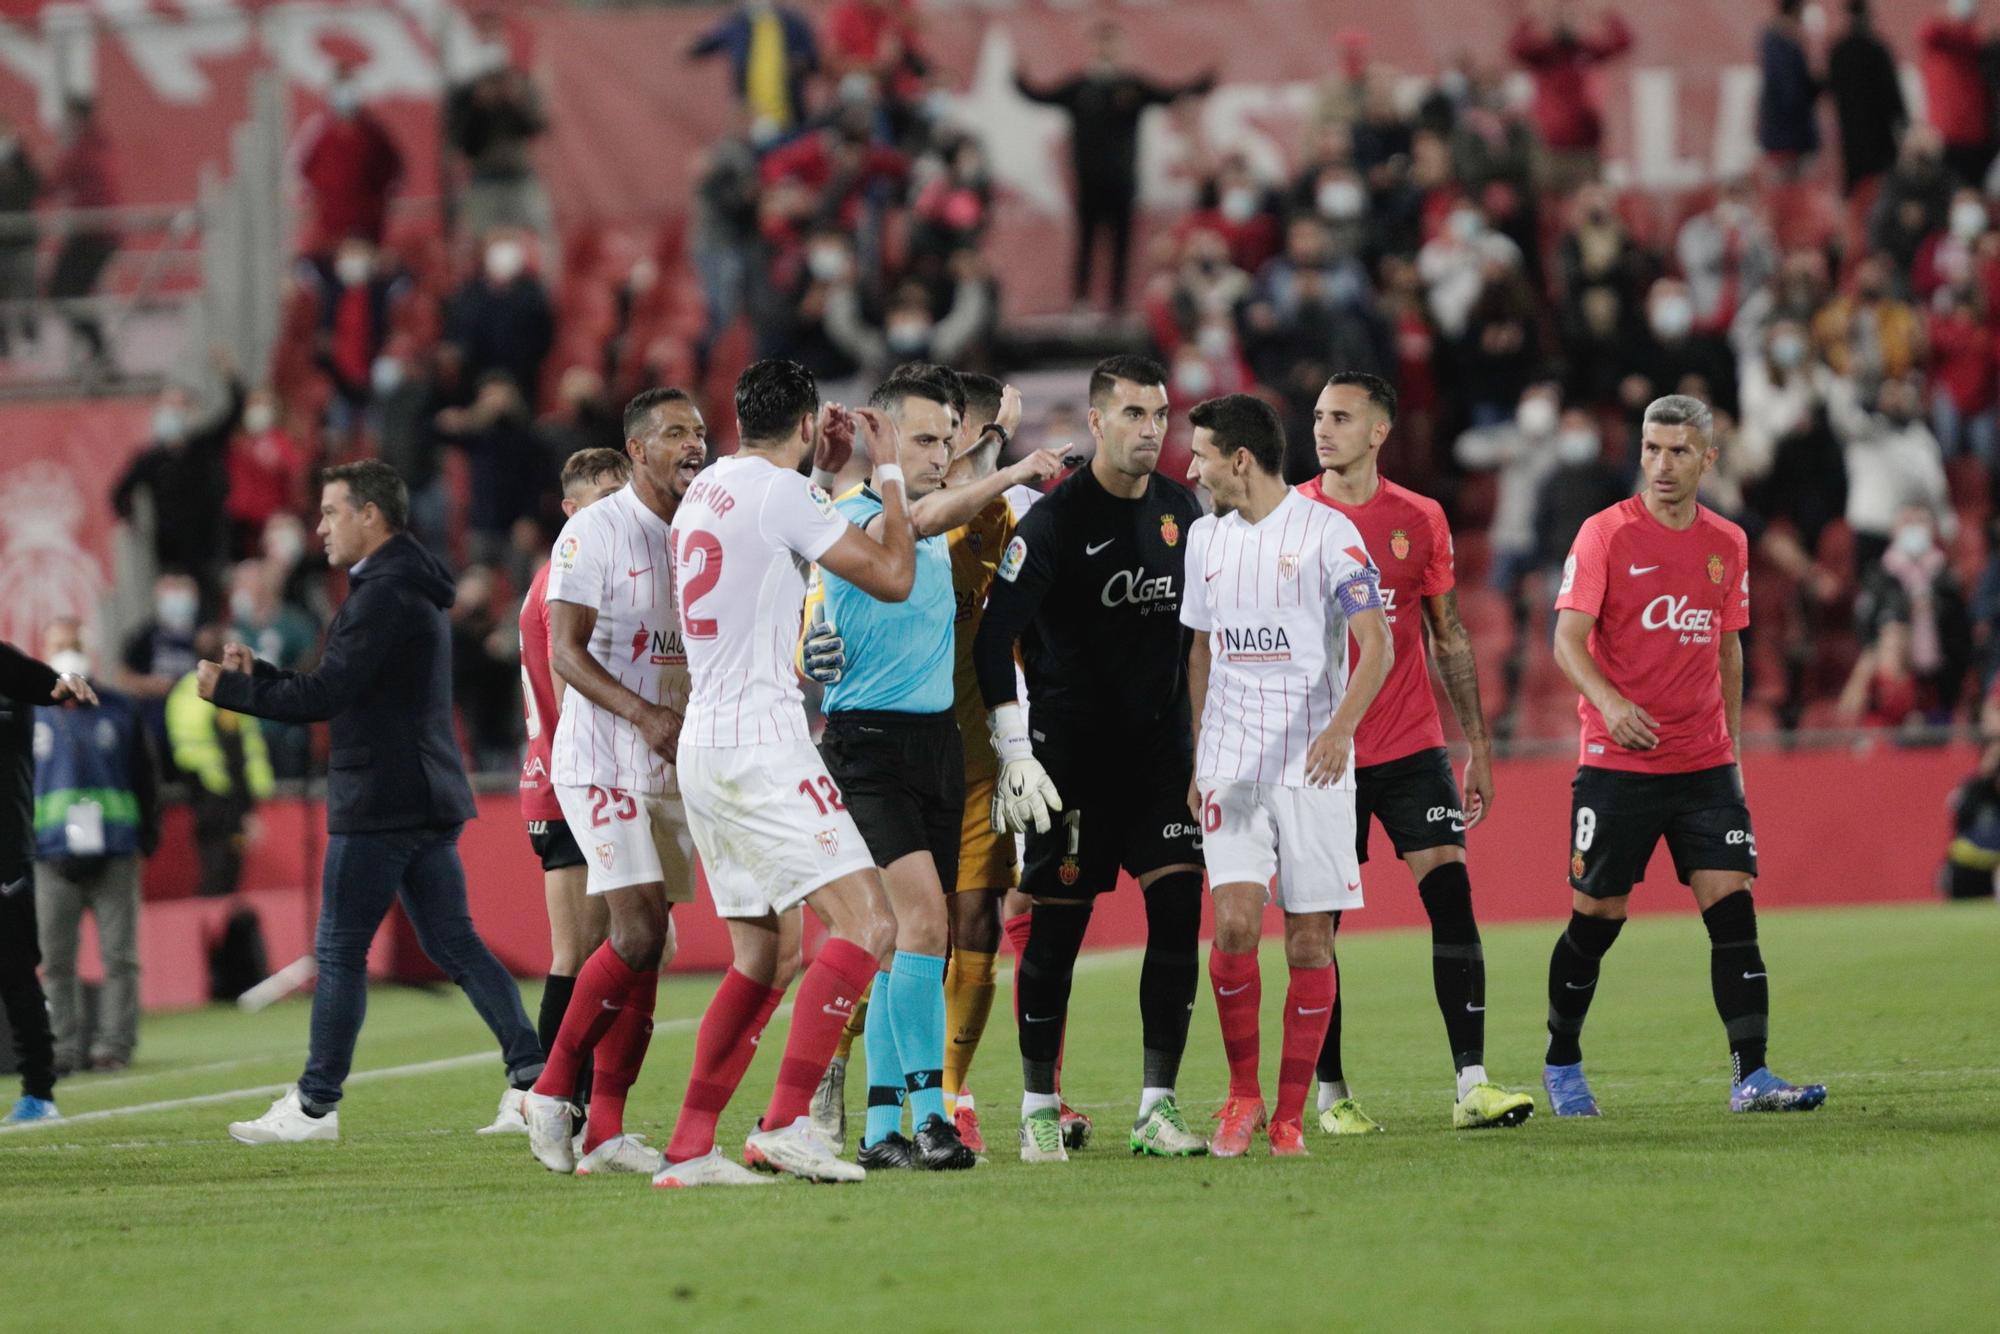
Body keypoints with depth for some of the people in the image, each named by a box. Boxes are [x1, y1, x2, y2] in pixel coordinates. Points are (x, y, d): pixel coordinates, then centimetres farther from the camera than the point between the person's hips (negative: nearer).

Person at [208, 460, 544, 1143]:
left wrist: (225, 688, -9)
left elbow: (322, 696, -18)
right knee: (453, 944, 9)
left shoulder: (384, 595, -14)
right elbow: (338, 693, 20)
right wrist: (255, 673, 11)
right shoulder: (411, 591, 19)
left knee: (340, 952, -3)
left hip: (380, 803, -10)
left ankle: (314, 1105, 2)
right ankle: (532, 1074, 2)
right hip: (429, 800, 10)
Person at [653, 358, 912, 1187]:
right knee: (866, 924, -13)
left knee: (761, 956, 13)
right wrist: (887, 473, 3)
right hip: (761, 742, -9)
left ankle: (688, 1147, 6)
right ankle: (787, 1123, -25)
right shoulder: (780, 493, -9)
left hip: (703, 744, 9)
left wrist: (820, 460, 41)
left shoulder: (707, 490, 17)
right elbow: (892, 576, -9)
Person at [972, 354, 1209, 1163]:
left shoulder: (1180, 509, 8)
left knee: (1179, 909, -7)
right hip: (1072, 753, -5)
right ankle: (1039, 1110, 9)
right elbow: (995, 637, -14)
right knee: (1057, 926, -1)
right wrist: (1015, 753, -21)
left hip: (1160, 746, 5)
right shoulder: (1056, 519, -11)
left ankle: (1157, 1108, -3)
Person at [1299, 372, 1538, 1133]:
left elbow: (1449, 638, 12)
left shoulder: (1420, 520, 5)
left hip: (1411, 748, 1)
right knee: (1316, 923, 1)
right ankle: (1330, 1092, 12)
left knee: (1451, 895, -9)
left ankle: (1471, 1084, -10)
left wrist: (1477, 746, 8)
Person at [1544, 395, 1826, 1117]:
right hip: (1616, 761, -4)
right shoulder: (1606, 534, -6)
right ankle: (1561, 1066, 21)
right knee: (1595, 919, 2)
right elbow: (1567, 639, -10)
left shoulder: (1728, 544, 9)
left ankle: (1750, 1077, -8)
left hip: (1704, 762, 4)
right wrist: (1608, 702, -28)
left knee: (1732, 908, -7)